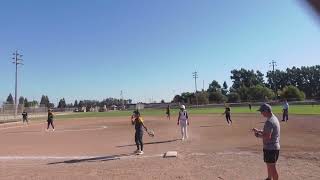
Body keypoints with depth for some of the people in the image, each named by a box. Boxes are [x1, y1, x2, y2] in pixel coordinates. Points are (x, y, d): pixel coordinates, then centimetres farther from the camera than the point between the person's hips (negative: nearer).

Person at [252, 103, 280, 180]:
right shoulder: (274, 118, 10)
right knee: (269, 165, 25)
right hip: (275, 146, 11)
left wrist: (258, 135, -13)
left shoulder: (269, 121, -23)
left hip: (270, 148, -11)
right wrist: (258, 131, 11)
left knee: (272, 166, -1)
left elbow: (267, 136, -29)